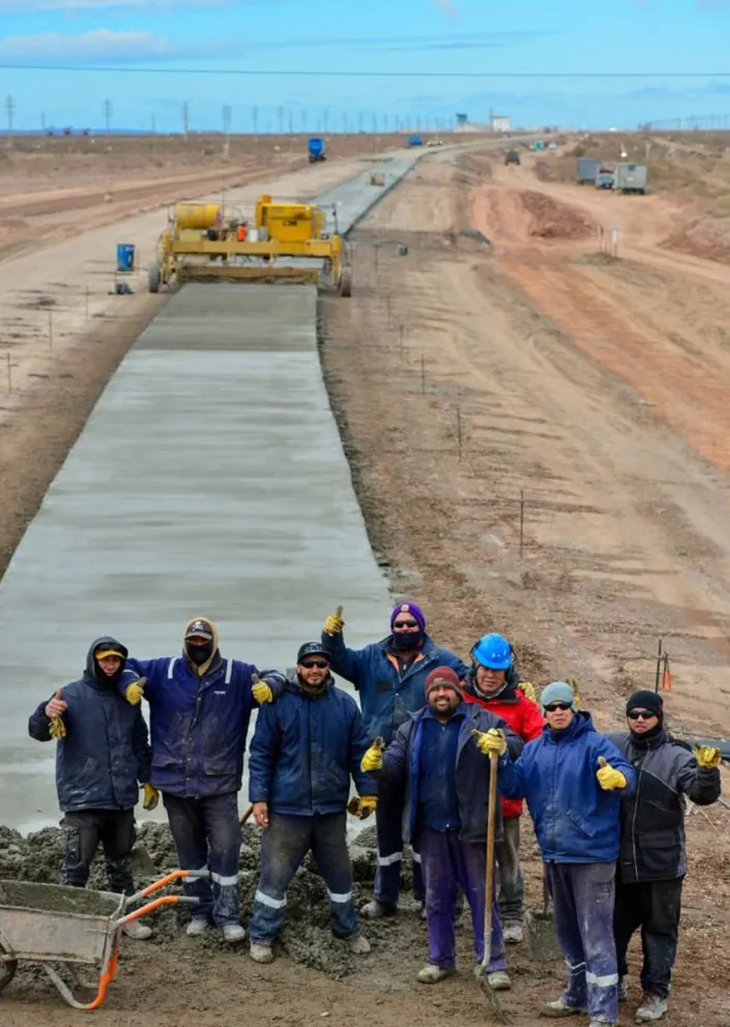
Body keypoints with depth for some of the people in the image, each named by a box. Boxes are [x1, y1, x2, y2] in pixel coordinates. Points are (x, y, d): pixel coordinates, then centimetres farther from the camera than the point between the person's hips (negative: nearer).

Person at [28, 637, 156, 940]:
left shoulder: (127, 698, 11)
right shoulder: (71, 695, -6)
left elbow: (140, 742, 22)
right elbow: (37, 731, -14)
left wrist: (147, 779, 20)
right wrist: (46, 714, -36)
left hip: (122, 798, 5)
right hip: (82, 799, -5)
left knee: (121, 863, 16)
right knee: (76, 865, -6)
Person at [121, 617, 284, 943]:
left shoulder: (236, 674, 0)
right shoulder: (164, 671, 3)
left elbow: (274, 677, 5)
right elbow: (125, 666, 12)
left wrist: (268, 686, -19)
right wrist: (128, 684, -11)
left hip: (219, 784, -2)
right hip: (176, 783, 2)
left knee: (225, 850, -3)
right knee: (189, 852, 13)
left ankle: (228, 916, 8)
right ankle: (201, 910, 27)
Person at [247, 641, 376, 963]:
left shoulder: (345, 704, 2)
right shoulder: (279, 704, -6)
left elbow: (359, 752, 7)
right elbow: (261, 754, -4)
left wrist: (367, 792, 4)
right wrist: (259, 798, -7)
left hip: (331, 809, 3)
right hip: (286, 808, -3)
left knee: (340, 873, 15)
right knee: (275, 874, 0)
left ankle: (347, 929, 32)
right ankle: (262, 936, 12)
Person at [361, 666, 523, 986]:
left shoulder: (483, 722, -1)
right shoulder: (413, 728, 10)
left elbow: (517, 747, -8)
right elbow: (396, 763, 6)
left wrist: (501, 745, -31)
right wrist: (377, 764, -17)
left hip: (471, 827, -3)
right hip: (431, 828, 3)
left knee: (482, 894, 2)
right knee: (437, 896, 13)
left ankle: (494, 963, 8)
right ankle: (440, 959, 24)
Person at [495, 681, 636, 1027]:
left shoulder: (594, 744, -11)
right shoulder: (535, 749, 9)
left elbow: (627, 776, -24)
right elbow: (514, 787, 5)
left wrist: (618, 778, -48)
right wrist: (500, 760, -12)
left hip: (591, 854, -7)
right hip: (554, 855, 7)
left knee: (595, 935, -7)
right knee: (567, 930, 21)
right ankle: (578, 994, 38)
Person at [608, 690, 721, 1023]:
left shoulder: (676, 756, -9)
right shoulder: (612, 745, 1)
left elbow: (703, 794, -19)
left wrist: (707, 771, -39)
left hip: (661, 862, -3)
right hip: (617, 860, 4)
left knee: (660, 928, 7)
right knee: (614, 922, 16)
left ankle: (656, 992, 19)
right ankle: (613, 981, 34)